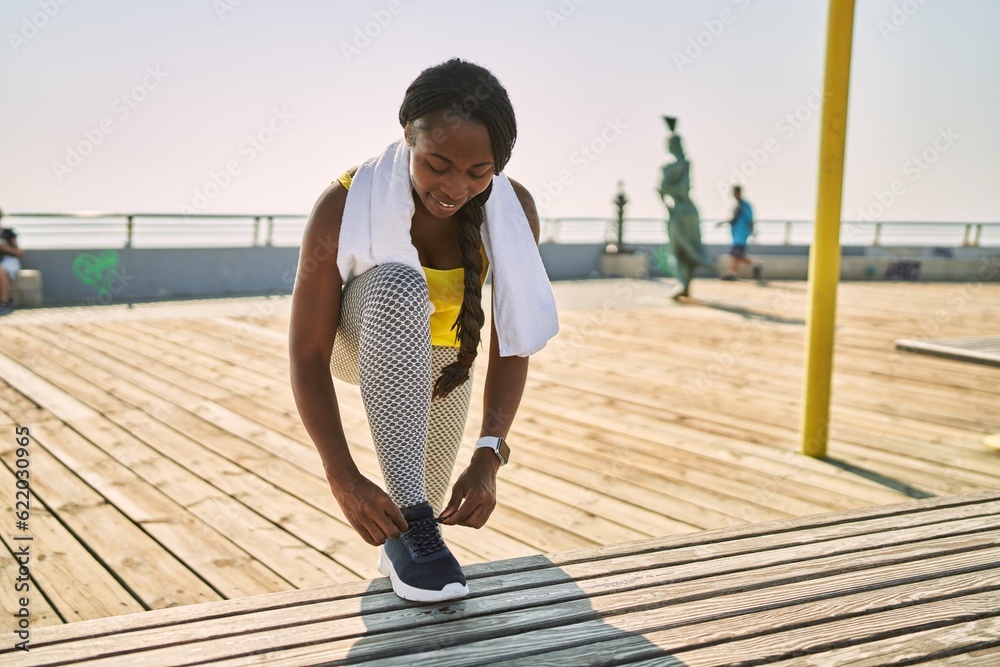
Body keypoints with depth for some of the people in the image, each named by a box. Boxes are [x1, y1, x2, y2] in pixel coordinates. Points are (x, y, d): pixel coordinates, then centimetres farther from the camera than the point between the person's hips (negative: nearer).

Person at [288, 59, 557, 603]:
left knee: (426, 496, 11)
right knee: (400, 286, -39)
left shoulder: (514, 210, -28)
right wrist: (343, 479, -43)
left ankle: (398, 548, 52)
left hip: (439, 353, 4)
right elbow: (307, 356, -34)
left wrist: (488, 457, -38)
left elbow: (512, 343, -26)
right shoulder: (345, 205, -36)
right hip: (356, 338, -3)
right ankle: (405, 524, -32)